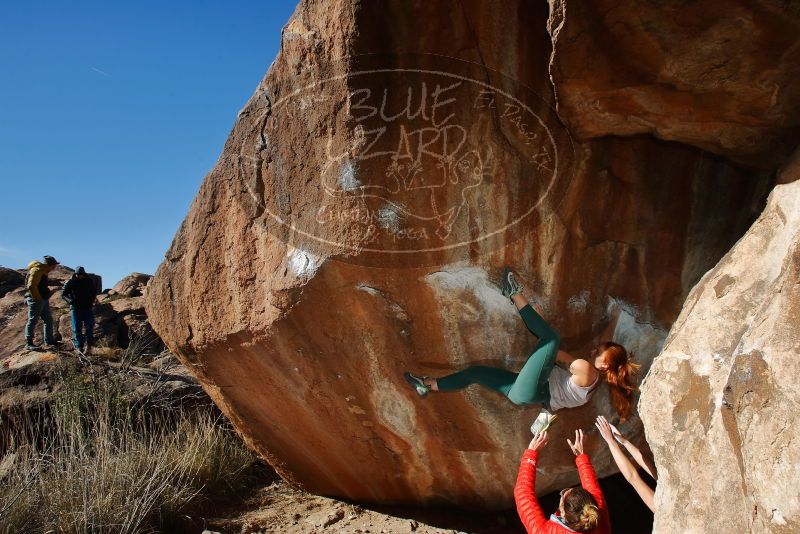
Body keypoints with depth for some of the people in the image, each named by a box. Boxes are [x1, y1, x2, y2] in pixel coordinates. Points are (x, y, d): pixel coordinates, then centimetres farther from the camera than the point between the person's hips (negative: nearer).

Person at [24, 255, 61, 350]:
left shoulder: (43, 271, 16)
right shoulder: (37, 270, -16)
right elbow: (31, 286, -24)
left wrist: (47, 295, 11)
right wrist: (37, 298, -20)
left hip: (43, 299, 10)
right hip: (36, 300, -10)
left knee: (48, 320, 15)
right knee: (32, 321, -6)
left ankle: (49, 340, 23)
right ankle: (29, 343, -3)